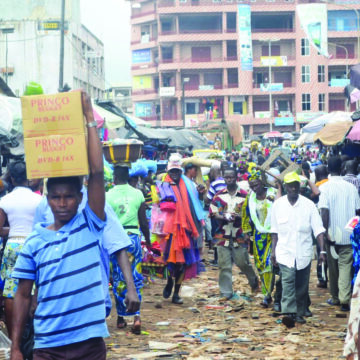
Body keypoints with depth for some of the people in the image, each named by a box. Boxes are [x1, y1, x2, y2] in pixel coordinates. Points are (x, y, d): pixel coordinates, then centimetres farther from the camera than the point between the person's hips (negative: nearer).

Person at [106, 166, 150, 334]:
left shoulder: (108, 196, -5)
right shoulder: (137, 194, 1)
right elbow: (143, 222, 5)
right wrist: (148, 240, 18)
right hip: (133, 236, 1)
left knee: (119, 278, 8)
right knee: (135, 277, 6)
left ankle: (121, 317, 14)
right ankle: (136, 316, -8)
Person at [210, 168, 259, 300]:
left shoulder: (244, 195, 1)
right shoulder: (219, 196, 8)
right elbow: (213, 213, 5)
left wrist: (238, 216, -17)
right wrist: (223, 217, -14)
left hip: (239, 236, -2)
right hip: (223, 235, 2)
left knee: (243, 262, 3)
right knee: (224, 265, 1)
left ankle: (254, 282, 30)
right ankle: (226, 293, 8)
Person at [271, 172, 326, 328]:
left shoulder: (309, 205, -4)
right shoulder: (278, 204, 1)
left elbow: (318, 229, -7)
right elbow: (275, 230, 10)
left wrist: (322, 250, -15)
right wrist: (273, 250, 9)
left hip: (304, 252, 1)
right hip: (285, 251, -1)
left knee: (302, 285, 8)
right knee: (288, 281, -15)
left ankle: (299, 313, 21)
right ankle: (288, 313, -24)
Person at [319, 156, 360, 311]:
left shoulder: (325, 187, -8)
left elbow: (324, 211, -16)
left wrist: (326, 232, -13)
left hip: (333, 234, -1)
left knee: (333, 266, 13)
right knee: (346, 266, 2)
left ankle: (335, 297, 23)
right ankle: (345, 298, -10)